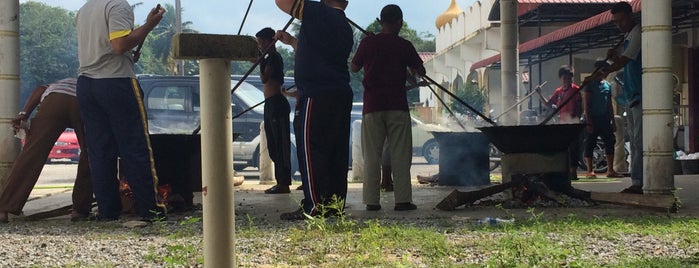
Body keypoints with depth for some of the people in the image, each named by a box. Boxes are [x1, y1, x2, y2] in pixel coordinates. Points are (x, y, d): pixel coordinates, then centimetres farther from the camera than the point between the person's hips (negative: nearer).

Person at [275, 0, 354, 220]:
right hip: (341, 95, 9)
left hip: (316, 96, -9)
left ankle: (314, 206, -6)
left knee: (311, 150, -5)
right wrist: (292, 41, 33)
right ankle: (335, 203, 13)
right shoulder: (346, 28, 19)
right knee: (337, 151, 9)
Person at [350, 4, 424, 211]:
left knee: (372, 155, 4)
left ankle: (372, 200, 2)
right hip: (397, 106, -1)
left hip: (372, 106, 1)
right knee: (400, 155, 2)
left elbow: (354, 68, 13)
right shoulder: (404, 45, 0)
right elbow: (420, 71, 9)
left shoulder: (368, 43, 1)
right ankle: (403, 200, -2)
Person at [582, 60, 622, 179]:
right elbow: (585, 103, -8)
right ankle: (590, 171, 0)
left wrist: (613, 121, 14)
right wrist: (588, 122, -15)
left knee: (610, 142, 2)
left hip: (605, 119, 6)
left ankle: (610, 170, 6)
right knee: (590, 143, -4)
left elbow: (610, 104, 20)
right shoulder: (590, 83, -2)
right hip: (592, 118, -6)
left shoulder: (607, 85, 16)